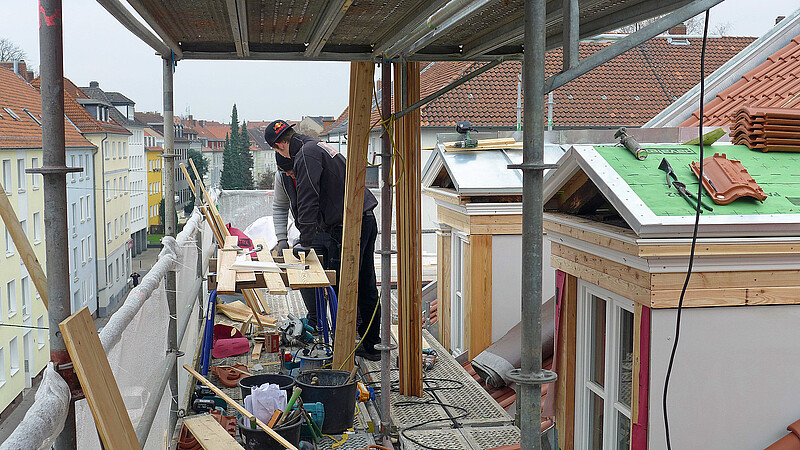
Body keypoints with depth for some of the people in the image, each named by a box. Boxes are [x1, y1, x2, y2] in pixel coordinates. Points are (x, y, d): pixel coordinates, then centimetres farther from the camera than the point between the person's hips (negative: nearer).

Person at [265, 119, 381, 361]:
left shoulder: (306, 155, -10)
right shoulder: (321, 146, 21)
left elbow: (308, 199, -17)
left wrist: (306, 240, -11)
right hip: (367, 221, 10)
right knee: (366, 287, 14)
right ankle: (371, 344, 21)